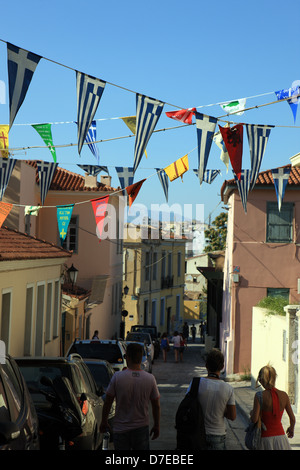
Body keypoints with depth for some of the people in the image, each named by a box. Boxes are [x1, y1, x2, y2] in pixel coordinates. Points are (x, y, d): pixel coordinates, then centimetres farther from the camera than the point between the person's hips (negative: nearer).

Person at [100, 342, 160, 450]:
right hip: (142, 427, 1)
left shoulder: (117, 377, -11)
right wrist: (156, 426, 14)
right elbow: (156, 406, 1)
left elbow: (107, 403, -4)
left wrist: (104, 422, 10)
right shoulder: (150, 379, -6)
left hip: (121, 429, -1)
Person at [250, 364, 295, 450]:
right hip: (280, 435, 3)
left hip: (265, 437, -3)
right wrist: (291, 428, 25)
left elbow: (254, 419, -18)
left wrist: (251, 413, 4)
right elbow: (292, 418, 5)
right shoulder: (284, 395, -2)